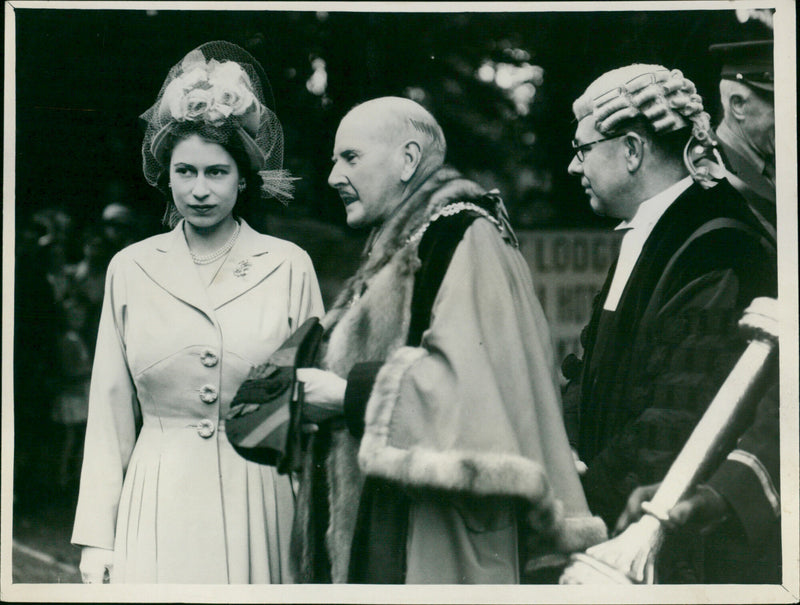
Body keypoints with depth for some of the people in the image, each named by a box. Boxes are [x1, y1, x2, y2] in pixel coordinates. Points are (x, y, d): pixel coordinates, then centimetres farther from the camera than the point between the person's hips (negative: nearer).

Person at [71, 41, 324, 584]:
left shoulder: (290, 267, 2)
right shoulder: (131, 269, 6)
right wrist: (97, 536, 4)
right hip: (158, 505, 1)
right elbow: (111, 413, 8)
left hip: (259, 500, -1)